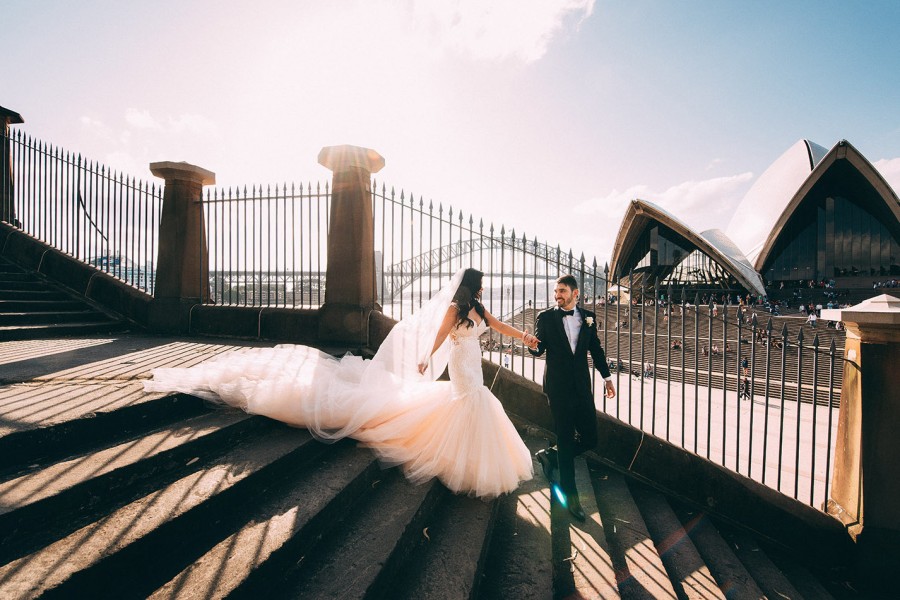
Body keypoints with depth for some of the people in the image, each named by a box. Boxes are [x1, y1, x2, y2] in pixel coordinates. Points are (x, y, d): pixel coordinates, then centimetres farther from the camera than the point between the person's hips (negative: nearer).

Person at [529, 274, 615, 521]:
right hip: (558, 386, -4)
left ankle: (550, 456, 31)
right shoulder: (546, 318, -4)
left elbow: (596, 349, 12)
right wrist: (532, 346, -28)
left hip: (582, 385, 4)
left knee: (589, 438, 8)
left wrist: (607, 376, 12)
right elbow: (540, 350, -5)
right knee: (565, 439, 5)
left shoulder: (588, 317, 4)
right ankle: (570, 494, 22)